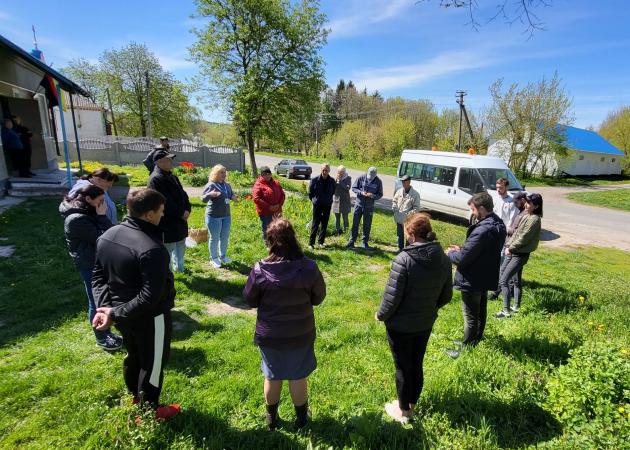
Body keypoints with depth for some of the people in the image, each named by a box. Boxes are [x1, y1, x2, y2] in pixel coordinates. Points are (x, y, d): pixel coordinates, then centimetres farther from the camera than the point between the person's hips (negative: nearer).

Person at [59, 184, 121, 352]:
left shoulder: (86, 213, 6)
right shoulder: (76, 219, -24)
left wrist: (101, 217, -4)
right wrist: (102, 217, -20)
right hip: (89, 265, -9)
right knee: (96, 303, 6)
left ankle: (106, 332, 35)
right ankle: (101, 339, 24)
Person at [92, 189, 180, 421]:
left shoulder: (106, 236, -4)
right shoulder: (152, 249, -32)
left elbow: (98, 276, 2)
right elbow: (150, 296, -32)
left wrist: (105, 306, -6)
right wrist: (116, 315, -21)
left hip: (124, 314, 8)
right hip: (150, 318, -8)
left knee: (133, 356, 29)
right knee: (153, 363, 15)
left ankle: (136, 398, 53)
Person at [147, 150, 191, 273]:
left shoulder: (172, 176, 12)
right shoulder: (156, 179, -18)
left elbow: (183, 194, 11)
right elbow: (165, 203, -23)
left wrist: (187, 210, -5)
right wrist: (181, 213, -16)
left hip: (180, 220, 10)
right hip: (167, 223, -10)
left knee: (181, 245, 22)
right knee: (168, 248, 1)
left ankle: (179, 267, 39)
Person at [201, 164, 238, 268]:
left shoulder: (227, 185, 9)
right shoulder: (211, 185, -13)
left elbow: (231, 194, 26)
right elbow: (203, 199, -19)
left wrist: (233, 197, 2)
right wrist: (209, 194, -41)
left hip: (226, 216, 7)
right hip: (214, 216, -7)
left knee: (225, 237, 14)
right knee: (214, 238, 2)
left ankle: (223, 256, 30)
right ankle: (213, 259, 16)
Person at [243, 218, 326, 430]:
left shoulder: (260, 270, -22)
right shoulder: (309, 268, -21)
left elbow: (250, 300, -7)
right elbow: (318, 297, -6)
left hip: (269, 334, 1)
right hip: (300, 334, 0)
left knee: (272, 377, 23)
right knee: (298, 377, 20)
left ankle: (271, 416, 44)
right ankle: (301, 417, 40)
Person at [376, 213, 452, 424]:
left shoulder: (404, 259, -26)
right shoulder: (444, 260, -6)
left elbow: (392, 296, -23)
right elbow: (446, 296, 4)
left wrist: (381, 315, -5)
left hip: (401, 326, -5)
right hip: (426, 325, 6)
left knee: (403, 368, 14)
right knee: (417, 365, 23)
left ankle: (403, 411, 33)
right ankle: (411, 405, 43)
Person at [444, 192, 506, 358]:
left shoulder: (482, 231, -30)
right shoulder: (499, 225, 2)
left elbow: (463, 258, -27)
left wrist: (451, 253, -6)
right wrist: (461, 249, 4)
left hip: (473, 281, -10)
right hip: (487, 277, 10)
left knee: (471, 317, 4)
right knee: (481, 312, 23)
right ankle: (474, 342, 41)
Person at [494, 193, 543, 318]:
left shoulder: (534, 219, -18)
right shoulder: (525, 215, 9)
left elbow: (523, 238, -19)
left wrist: (510, 248, -9)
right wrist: (509, 246, 0)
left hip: (521, 255, -9)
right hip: (513, 252, 9)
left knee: (504, 280, -11)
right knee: (516, 281, 19)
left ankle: (506, 310, -5)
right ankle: (516, 307, 33)